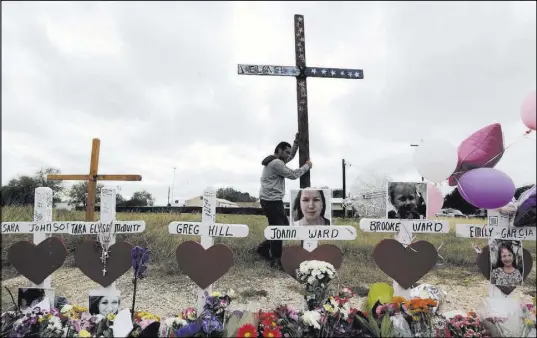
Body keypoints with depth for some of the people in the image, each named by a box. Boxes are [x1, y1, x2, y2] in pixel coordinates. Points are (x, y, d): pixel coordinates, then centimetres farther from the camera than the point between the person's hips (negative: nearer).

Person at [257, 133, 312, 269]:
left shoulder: (276, 161, 18)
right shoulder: (276, 163, -15)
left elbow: (292, 156, 30)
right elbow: (293, 175, -13)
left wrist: (297, 141, 20)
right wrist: (307, 166, -1)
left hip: (273, 200, 11)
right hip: (271, 200, -11)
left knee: (284, 226, 17)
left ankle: (264, 247, 24)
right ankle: (276, 260, 8)